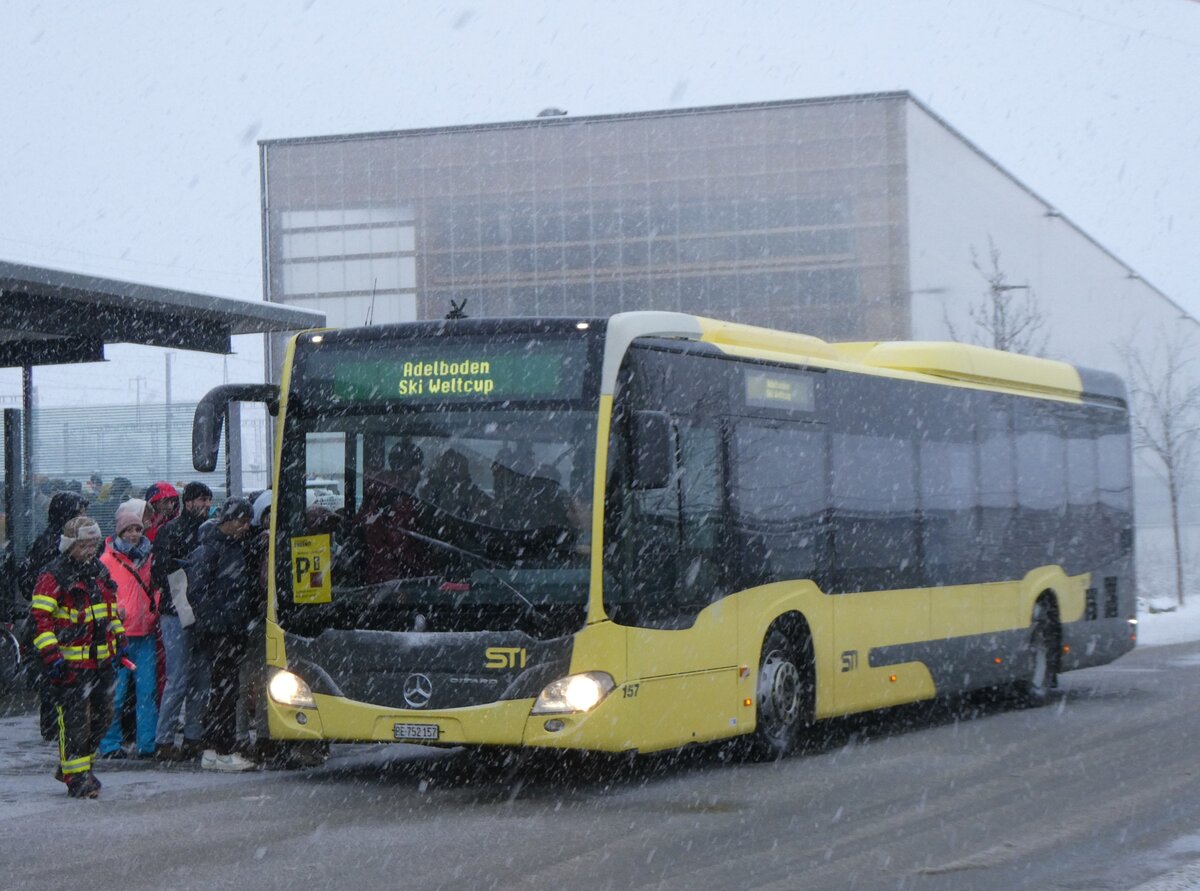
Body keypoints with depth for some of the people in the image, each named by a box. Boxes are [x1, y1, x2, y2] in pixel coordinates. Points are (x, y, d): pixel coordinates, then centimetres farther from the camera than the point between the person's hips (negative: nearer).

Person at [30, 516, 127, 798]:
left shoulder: (99, 571, 13)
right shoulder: (53, 577, -11)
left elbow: (111, 608, 26)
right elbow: (40, 617, -14)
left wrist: (120, 639, 21)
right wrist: (51, 655, -20)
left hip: (101, 660, 8)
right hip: (70, 662, -8)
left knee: (102, 714, 12)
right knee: (74, 719, -7)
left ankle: (76, 764, 28)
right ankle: (76, 777, 1)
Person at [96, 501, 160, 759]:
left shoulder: (149, 557, 12)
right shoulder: (107, 561, 0)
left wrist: (155, 612, 6)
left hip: (146, 633, 4)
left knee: (147, 690, 1)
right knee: (115, 692, -2)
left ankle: (148, 744, 5)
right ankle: (110, 744, 7)